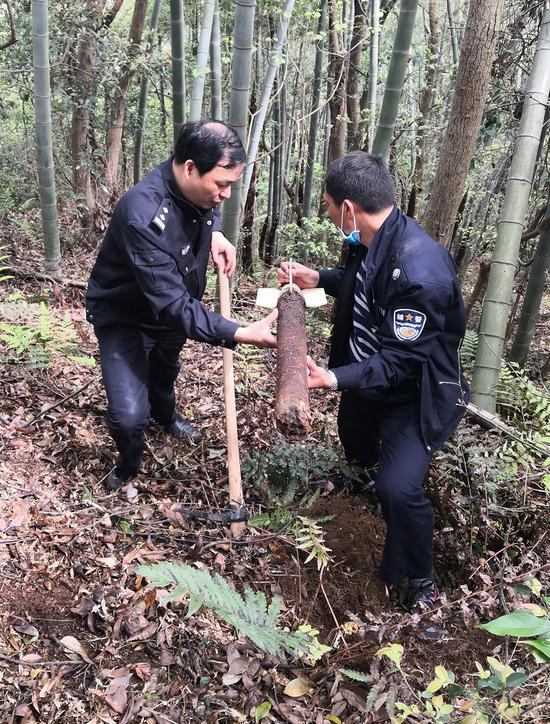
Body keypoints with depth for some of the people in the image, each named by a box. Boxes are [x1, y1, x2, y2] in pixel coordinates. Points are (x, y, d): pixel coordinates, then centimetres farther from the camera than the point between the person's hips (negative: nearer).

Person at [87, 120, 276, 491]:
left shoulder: (197, 187, -18)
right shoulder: (142, 217, -42)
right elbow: (172, 305, -43)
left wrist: (215, 233, -12)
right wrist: (240, 334, -50)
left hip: (173, 306, 7)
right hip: (125, 317, -7)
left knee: (166, 370, 32)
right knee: (129, 415, -16)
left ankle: (165, 412, 66)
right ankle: (129, 463, 19)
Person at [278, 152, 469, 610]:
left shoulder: (421, 271, -37)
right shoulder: (372, 241, -10)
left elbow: (401, 360, -32)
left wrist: (335, 379, -41)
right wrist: (319, 279, 2)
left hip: (414, 392, -9)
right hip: (368, 371, 9)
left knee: (398, 486, -21)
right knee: (354, 434, 32)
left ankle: (419, 579, 9)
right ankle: (367, 471, 71)